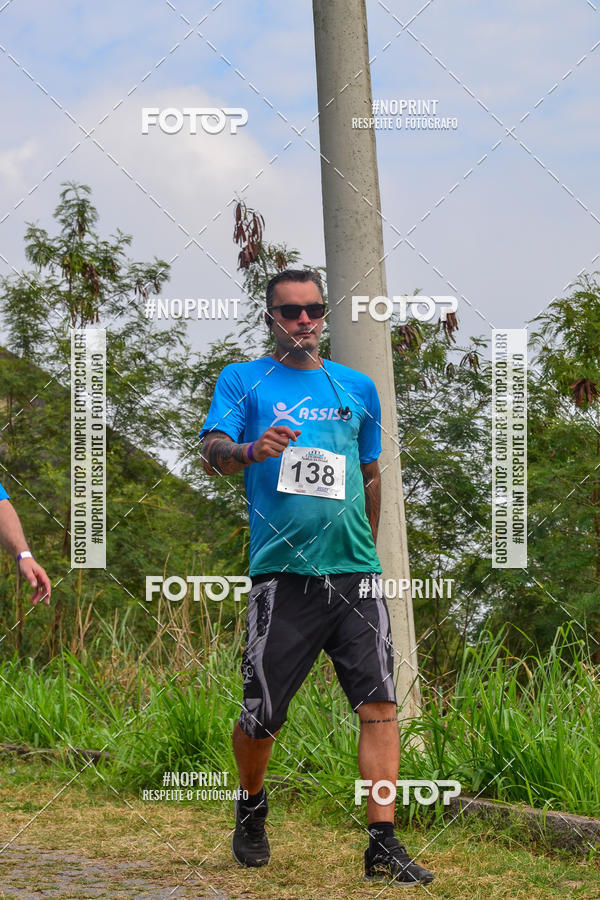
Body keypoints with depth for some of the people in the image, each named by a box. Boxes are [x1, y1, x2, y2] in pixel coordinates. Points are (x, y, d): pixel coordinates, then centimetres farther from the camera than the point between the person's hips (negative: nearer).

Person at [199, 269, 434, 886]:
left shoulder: (358, 388, 17)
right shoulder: (242, 380, 7)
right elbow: (211, 453, -8)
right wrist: (249, 451, -29)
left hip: (354, 572, 3)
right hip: (281, 573, -2)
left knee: (379, 702, -10)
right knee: (262, 716, 1)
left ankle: (382, 843, -10)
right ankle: (251, 808, 30)